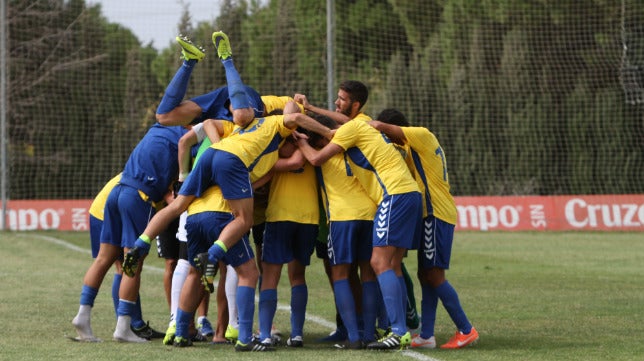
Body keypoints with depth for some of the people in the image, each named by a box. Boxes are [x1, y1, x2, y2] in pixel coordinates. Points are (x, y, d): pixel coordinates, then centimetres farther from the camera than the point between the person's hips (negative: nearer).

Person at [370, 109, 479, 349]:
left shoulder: (423, 135, -10)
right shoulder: (414, 147, 20)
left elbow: (380, 127, -17)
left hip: (437, 214, -10)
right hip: (431, 214, 10)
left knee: (434, 275, -10)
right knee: (425, 275, 8)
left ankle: (466, 331, -6)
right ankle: (426, 336, 9)